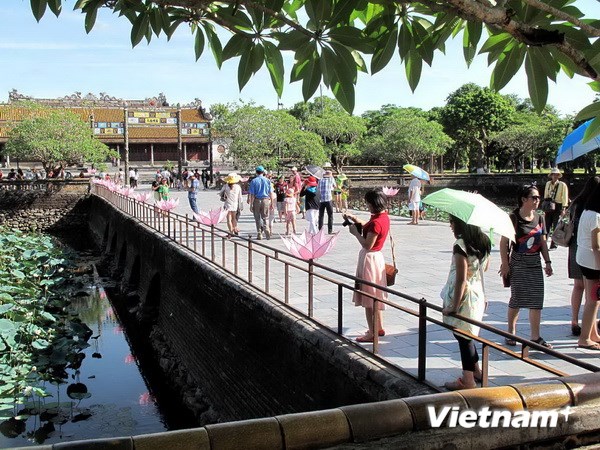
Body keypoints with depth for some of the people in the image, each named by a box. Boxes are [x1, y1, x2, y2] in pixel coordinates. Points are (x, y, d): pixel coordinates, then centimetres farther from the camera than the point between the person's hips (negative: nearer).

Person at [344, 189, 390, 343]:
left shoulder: (376, 222, -25)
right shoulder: (384, 217, 4)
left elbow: (367, 245, -25)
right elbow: (369, 228, 18)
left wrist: (355, 232, -13)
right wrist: (356, 220, 6)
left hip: (369, 258, -10)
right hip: (377, 257, 10)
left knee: (368, 297, 0)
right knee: (375, 296, 19)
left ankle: (372, 333, 7)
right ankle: (379, 328, 29)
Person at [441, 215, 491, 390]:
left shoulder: (460, 245, -20)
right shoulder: (483, 242, 4)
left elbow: (461, 279, -22)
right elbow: (485, 266, 20)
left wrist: (454, 307, -19)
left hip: (463, 296, -8)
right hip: (478, 295, 8)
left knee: (463, 337, 2)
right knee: (467, 335, 21)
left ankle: (468, 380, 9)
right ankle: (476, 370, 32)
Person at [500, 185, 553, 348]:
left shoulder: (539, 218, 7)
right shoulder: (513, 218, -9)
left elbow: (543, 242, 12)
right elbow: (504, 242, -9)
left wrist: (548, 262, 7)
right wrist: (505, 263, -11)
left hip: (535, 263, 5)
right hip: (518, 264, -5)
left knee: (536, 300, 2)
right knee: (517, 298, 2)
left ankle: (535, 336, 10)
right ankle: (511, 332, 20)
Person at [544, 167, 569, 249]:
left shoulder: (562, 185, -5)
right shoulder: (548, 184, 9)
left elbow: (565, 197, -7)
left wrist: (563, 209, -12)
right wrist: (545, 206, 15)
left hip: (558, 207, -4)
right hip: (549, 208, 4)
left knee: (556, 226, 0)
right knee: (547, 225, 5)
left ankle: (553, 244, 6)